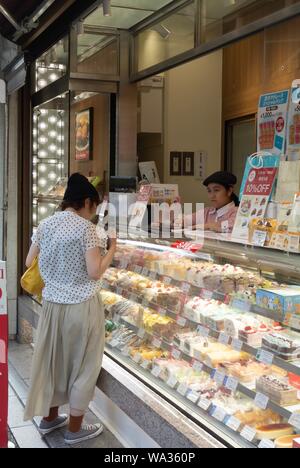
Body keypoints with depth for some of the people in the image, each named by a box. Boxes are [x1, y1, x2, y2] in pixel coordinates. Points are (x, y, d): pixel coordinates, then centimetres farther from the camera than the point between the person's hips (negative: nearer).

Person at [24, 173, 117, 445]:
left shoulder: (46, 225, 4)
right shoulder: (85, 228, -15)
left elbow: (30, 263, 10)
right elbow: (95, 272, -18)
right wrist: (112, 251, -4)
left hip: (52, 302, 6)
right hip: (80, 305, -6)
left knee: (53, 359, 20)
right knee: (82, 364, 8)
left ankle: (49, 418, 35)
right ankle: (74, 430, 19)